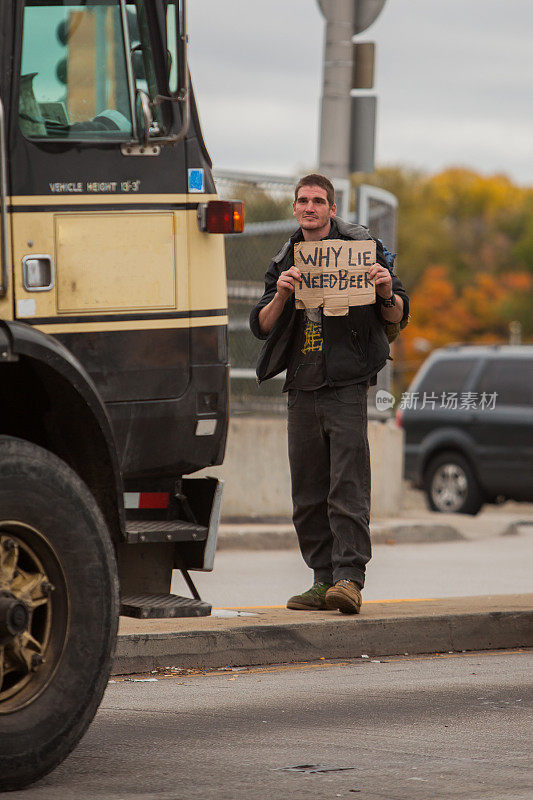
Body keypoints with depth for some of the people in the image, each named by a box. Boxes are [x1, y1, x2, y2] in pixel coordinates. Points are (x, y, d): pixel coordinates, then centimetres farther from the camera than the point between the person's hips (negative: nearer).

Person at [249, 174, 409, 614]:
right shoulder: (284, 261, 15)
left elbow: (398, 316, 4)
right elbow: (261, 326, 7)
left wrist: (387, 293, -18)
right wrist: (281, 295, -11)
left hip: (347, 384, -5)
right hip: (302, 388, 5)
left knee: (348, 488, -12)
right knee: (308, 495, 5)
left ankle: (350, 578, -13)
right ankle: (324, 580, 11)